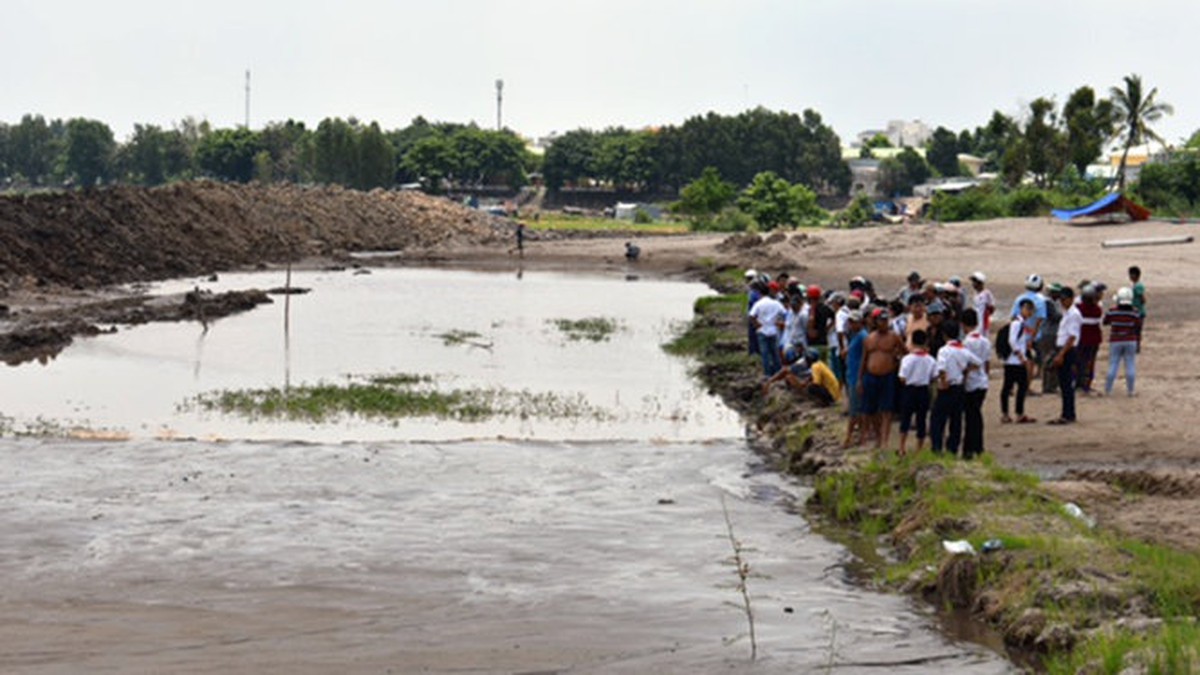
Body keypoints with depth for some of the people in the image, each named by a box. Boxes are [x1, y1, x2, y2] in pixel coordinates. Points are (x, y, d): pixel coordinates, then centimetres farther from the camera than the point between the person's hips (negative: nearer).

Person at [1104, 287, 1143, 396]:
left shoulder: (1112, 312, -11)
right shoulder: (1135, 312, -9)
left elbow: (1105, 322, 5)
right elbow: (1138, 328, -4)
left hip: (1116, 342, 0)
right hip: (1130, 342, 0)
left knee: (1113, 365, 5)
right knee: (1130, 365, 7)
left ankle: (1107, 390, 6)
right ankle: (1130, 390, 9)